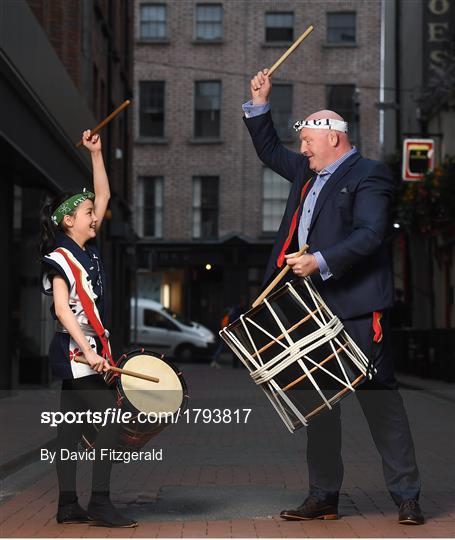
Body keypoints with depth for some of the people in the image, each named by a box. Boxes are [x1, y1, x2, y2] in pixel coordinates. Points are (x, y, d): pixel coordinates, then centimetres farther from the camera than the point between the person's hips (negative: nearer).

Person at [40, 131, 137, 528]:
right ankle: (100, 503, -12)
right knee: (112, 418, -13)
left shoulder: (89, 250, 12)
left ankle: (68, 507, 10)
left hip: (84, 351, 9)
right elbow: (62, 309, -20)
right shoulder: (59, 259, -11)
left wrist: (96, 153, 12)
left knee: (71, 428, 8)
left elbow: (103, 196, 17)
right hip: (75, 351, -9)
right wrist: (89, 351, -28)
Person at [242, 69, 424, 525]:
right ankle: (323, 497, 18)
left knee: (379, 399, -5)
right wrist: (259, 102, 22)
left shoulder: (368, 176, -7)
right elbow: (268, 150, 33)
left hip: (356, 308, -9)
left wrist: (320, 262, -27)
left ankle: (406, 497, 2)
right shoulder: (307, 173, 18)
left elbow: (370, 234, -19)